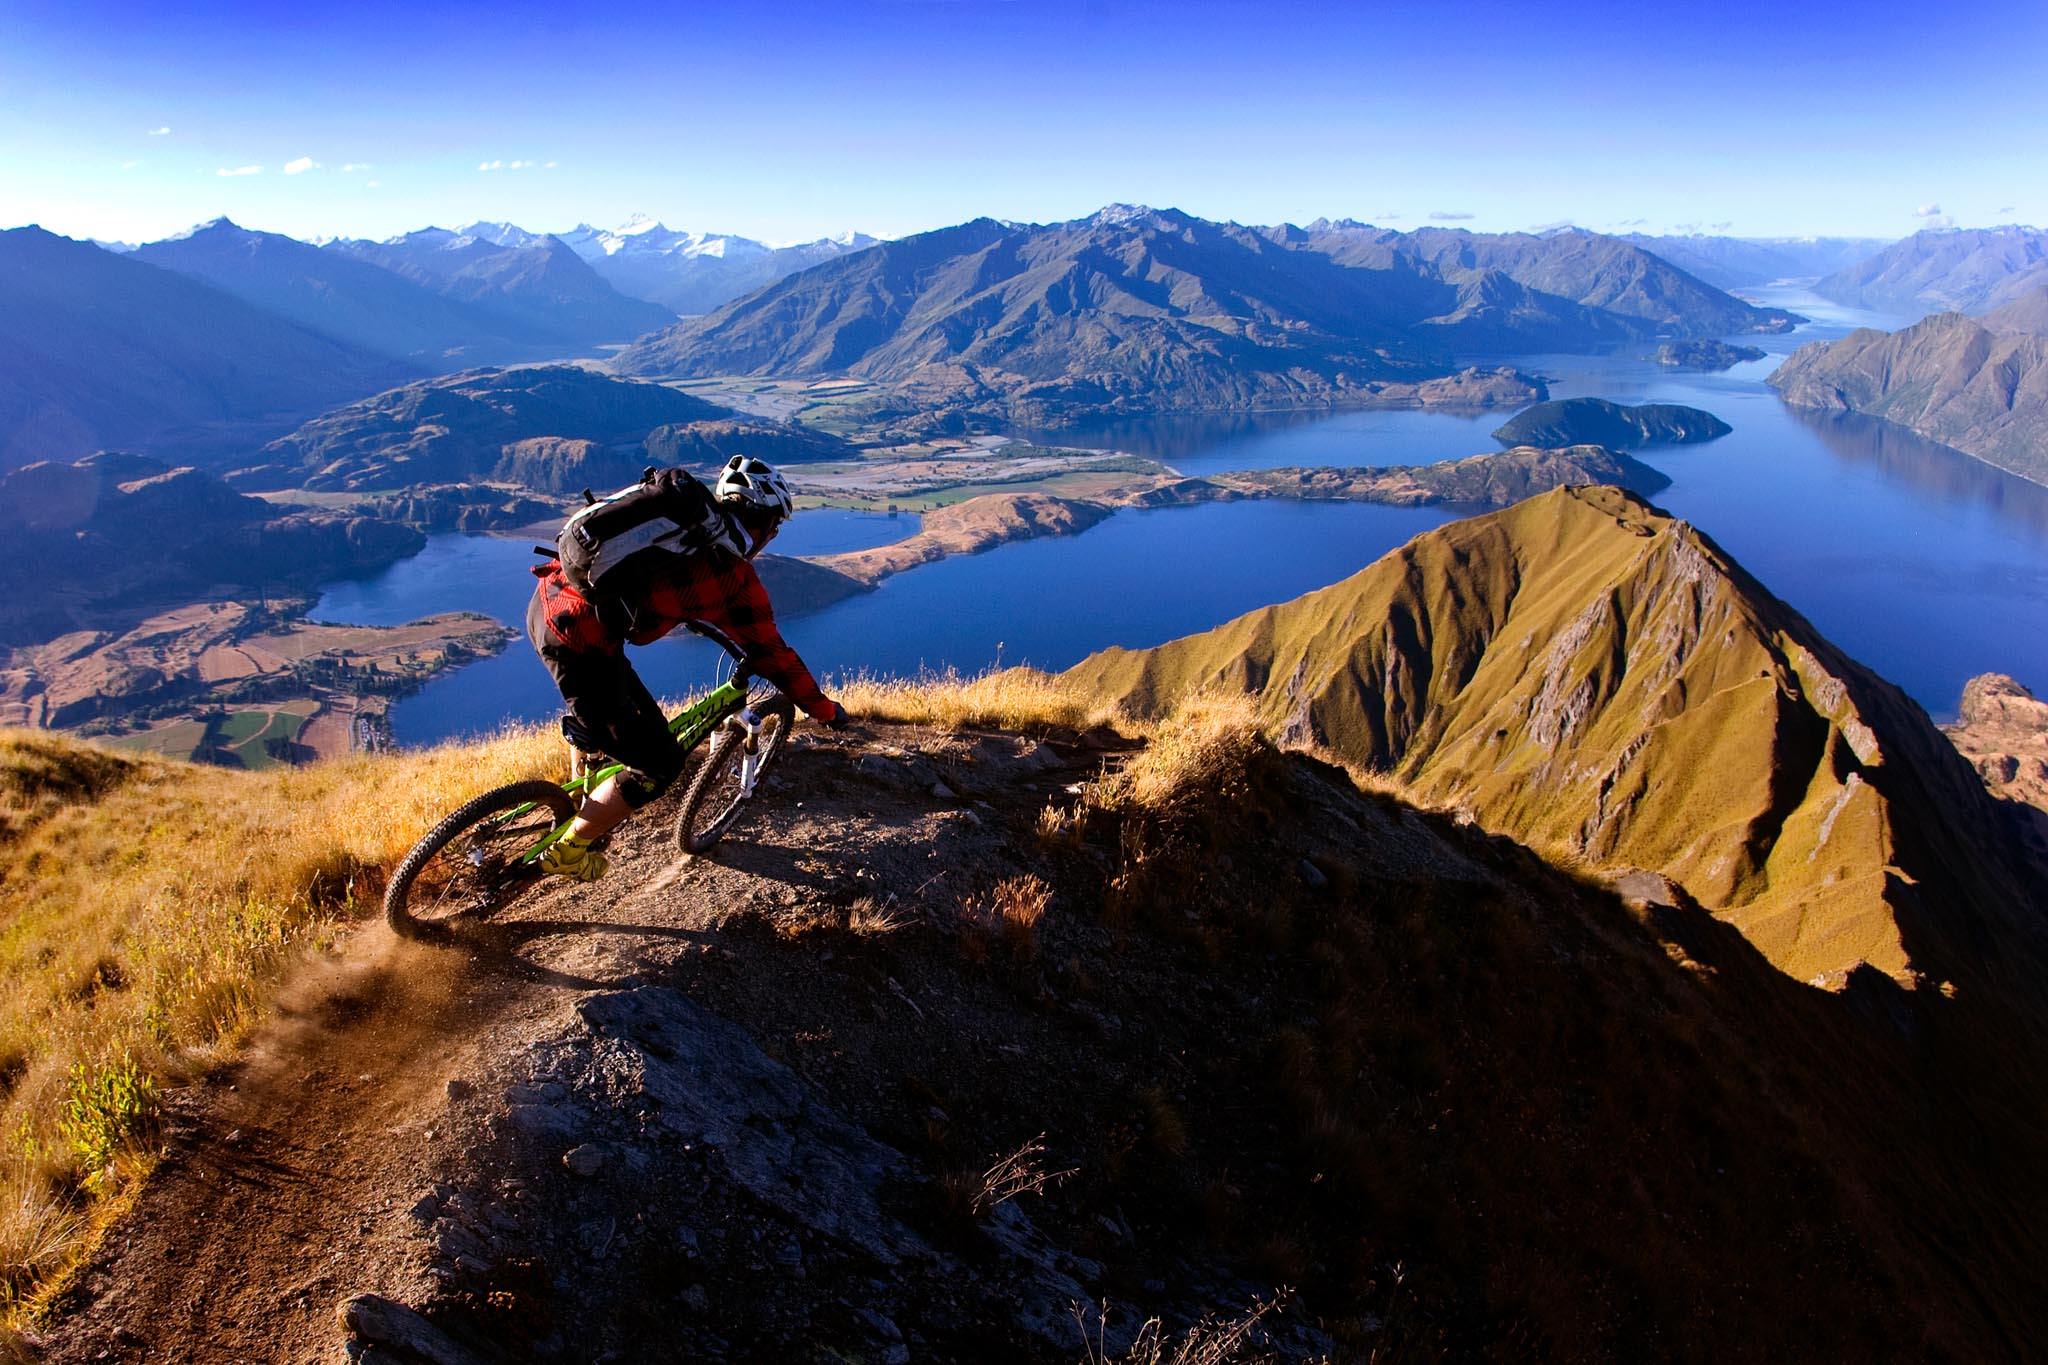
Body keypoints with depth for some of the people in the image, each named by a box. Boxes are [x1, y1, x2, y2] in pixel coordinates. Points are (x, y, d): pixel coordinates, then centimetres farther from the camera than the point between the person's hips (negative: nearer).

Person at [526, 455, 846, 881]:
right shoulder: (735, 575, -5)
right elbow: (770, 653, 0)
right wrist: (824, 708, 12)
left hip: (546, 603, 9)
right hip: (580, 648, -9)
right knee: (660, 762, 6)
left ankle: (585, 795, 43)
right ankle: (568, 851, 18)